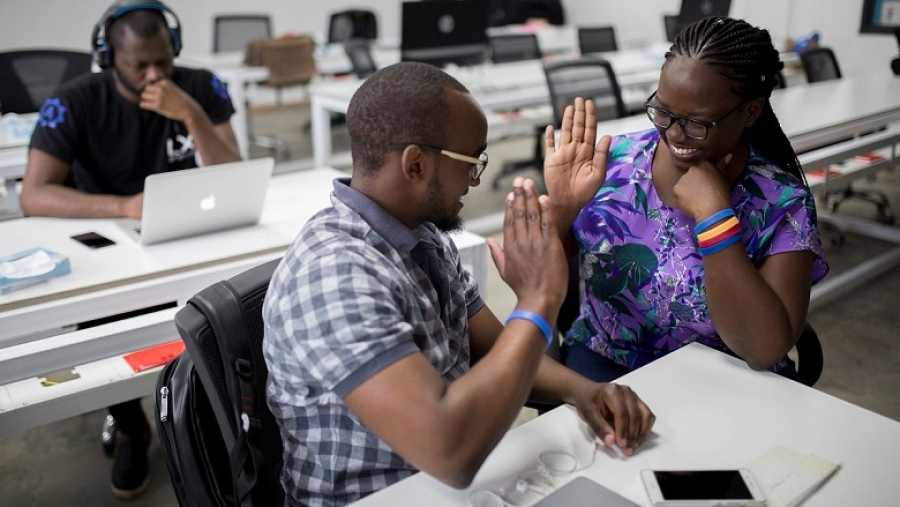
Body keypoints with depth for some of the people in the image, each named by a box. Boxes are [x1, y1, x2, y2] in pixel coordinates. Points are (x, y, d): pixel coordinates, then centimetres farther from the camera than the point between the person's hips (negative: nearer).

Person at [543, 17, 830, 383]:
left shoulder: (783, 203, -12)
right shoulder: (614, 160, -7)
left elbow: (767, 350, -22)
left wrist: (712, 214, -26)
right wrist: (561, 209, -24)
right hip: (601, 366, 1)